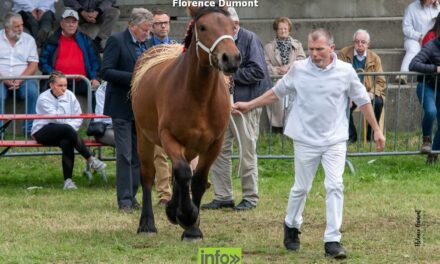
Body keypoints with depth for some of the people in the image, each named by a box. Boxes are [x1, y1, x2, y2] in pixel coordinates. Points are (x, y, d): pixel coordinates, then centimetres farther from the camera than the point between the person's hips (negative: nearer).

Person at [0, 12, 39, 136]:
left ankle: (30, 129, -22)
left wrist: (20, 80, -12)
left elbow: (33, 64, 4)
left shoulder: (28, 39, 11)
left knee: (33, 91, -29)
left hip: (23, 79, 2)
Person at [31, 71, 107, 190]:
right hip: (43, 133, -4)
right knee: (66, 128, -34)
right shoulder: (43, 98, -4)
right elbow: (56, 118, -13)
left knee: (66, 142, -33)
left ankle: (68, 180, -34)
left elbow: (79, 117, 5)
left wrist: (71, 126, -12)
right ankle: (91, 160, -32)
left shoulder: (69, 95, 9)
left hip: (63, 133, 4)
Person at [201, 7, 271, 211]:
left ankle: (250, 197, 9)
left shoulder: (250, 39, -9)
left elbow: (258, 71, -18)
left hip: (246, 102, -7)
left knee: (247, 151, 1)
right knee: (218, 149, 5)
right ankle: (222, 196, 13)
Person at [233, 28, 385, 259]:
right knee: (301, 188, 10)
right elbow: (277, 92, 11)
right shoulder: (299, 69, -4)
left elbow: (362, 101, 5)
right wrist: (250, 105, 11)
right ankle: (291, 226, 36)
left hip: (335, 140, -1)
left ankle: (332, 240, -8)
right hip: (306, 140, 1)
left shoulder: (345, 71, -5)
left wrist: (376, 130, 8)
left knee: (335, 186, -11)